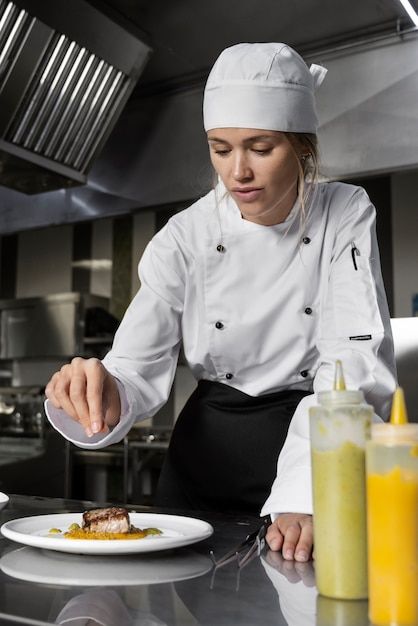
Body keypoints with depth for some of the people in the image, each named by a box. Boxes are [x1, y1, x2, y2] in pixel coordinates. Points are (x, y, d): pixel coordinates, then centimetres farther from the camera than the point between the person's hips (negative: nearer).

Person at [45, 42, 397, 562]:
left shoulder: (345, 216, -7)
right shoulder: (184, 238, -7)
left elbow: (356, 366, -17)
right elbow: (138, 372, -8)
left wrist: (303, 499, -30)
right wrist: (102, 396, -32)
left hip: (317, 444, -1)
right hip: (208, 452, 1)